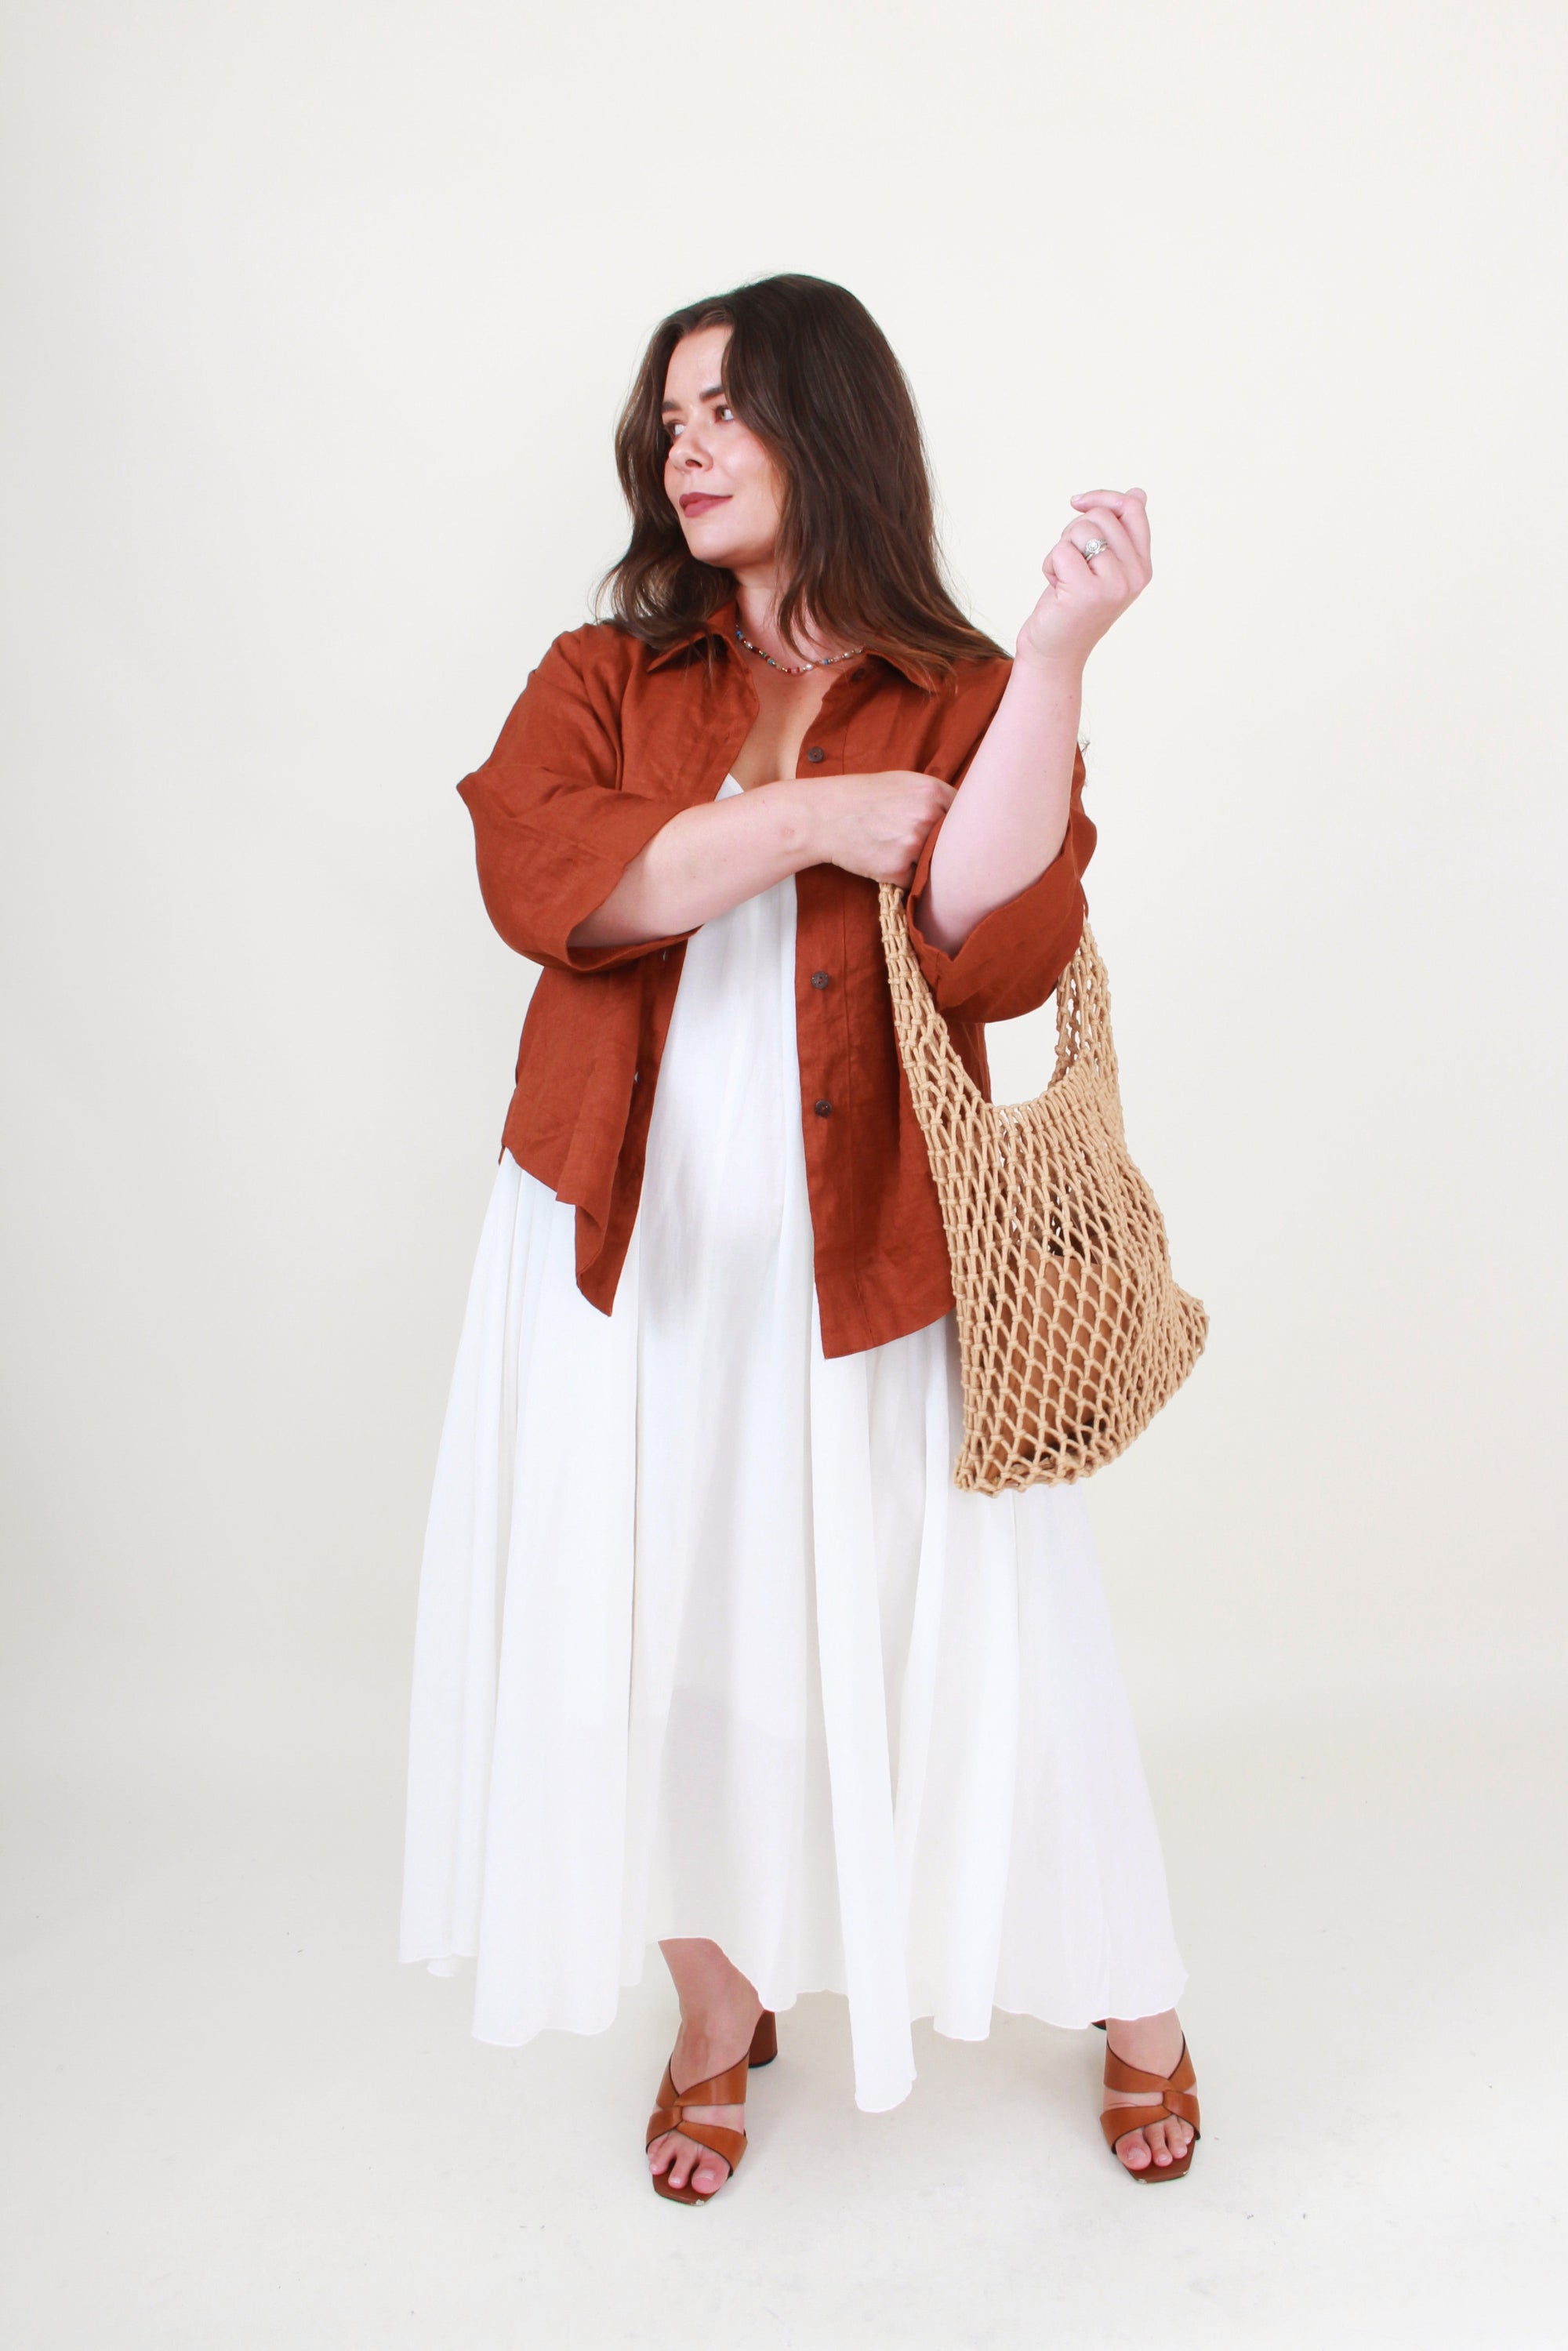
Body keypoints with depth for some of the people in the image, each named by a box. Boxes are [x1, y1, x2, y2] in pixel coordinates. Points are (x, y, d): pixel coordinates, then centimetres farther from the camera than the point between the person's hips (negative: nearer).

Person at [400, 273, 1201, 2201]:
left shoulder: (967, 703, 1)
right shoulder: (600, 678, 8)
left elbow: (995, 953, -17)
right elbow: (535, 870, -13)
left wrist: (1058, 656, -22)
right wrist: (812, 820, -15)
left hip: (864, 1263, -2)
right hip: (633, 1254, 3)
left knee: (955, 1624, 7)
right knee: (662, 1631, 10)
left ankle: (1132, 2005, 32)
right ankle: (719, 2011, 35)